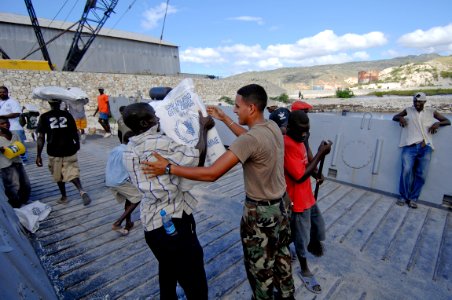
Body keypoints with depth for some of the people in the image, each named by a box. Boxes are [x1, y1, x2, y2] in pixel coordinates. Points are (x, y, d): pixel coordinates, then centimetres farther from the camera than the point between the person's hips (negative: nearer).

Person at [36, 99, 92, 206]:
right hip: (69, 150, 0)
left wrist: (38, 155, -2)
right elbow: (75, 133, 3)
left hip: (54, 152, 0)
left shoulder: (44, 117, -3)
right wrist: (77, 144, 22)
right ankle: (81, 191, -22)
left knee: (58, 176, 17)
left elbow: (41, 137, -7)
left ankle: (64, 197, 30)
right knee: (72, 173, 3)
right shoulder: (67, 115, -1)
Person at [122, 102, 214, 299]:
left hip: (151, 223, 9)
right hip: (173, 222, -9)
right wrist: (203, 127, -6)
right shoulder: (159, 143, -22)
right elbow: (198, 158, -19)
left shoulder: (129, 149, 4)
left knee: (167, 271, 32)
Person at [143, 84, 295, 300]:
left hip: (259, 213, -9)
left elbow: (211, 173, -34)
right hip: (280, 205, 9)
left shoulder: (251, 139, -31)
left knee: (259, 268, 17)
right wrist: (224, 119, 16)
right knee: (281, 255, 29)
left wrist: (169, 168, -25)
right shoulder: (273, 127, -4)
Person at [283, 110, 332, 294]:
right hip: (297, 201, -8)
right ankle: (305, 270, 37)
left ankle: (312, 245, 56)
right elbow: (300, 176, -28)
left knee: (319, 226, 26)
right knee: (301, 236, 13)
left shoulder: (298, 141, 2)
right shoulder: (287, 146, -28)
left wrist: (316, 174, -2)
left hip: (307, 196, 8)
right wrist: (320, 154, -25)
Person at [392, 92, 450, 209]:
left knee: (421, 174, -2)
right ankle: (403, 196, 2)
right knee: (406, 171, -14)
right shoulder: (408, 111, 14)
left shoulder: (431, 112, 16)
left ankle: (413, 198, 11)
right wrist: (400, 118, -1)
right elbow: (394, 117, 23)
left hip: (425, 148, 2)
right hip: (410, 147, -1)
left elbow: (448, 121, 20)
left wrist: (438, 123, -2)